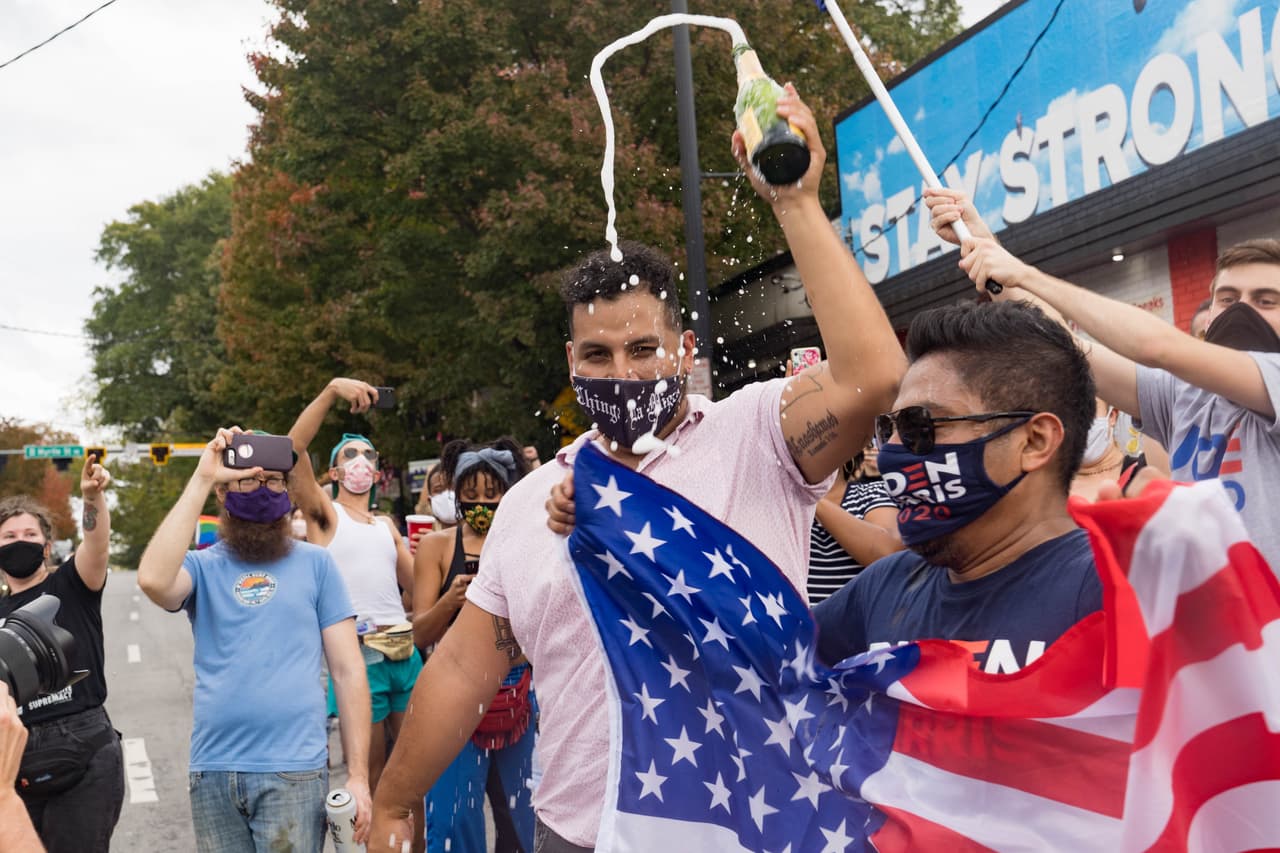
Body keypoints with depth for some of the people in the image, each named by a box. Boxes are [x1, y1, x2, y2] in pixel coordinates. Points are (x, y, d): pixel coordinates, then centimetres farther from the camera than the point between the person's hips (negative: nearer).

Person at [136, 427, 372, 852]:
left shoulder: (315, 562, 3)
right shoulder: (202, 566, 5)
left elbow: (348, 670, 1)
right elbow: (153, 580, -19)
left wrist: (358, 774, -4)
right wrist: (201, 479, -14)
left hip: (293, 769, -2)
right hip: (212, 769, 2)